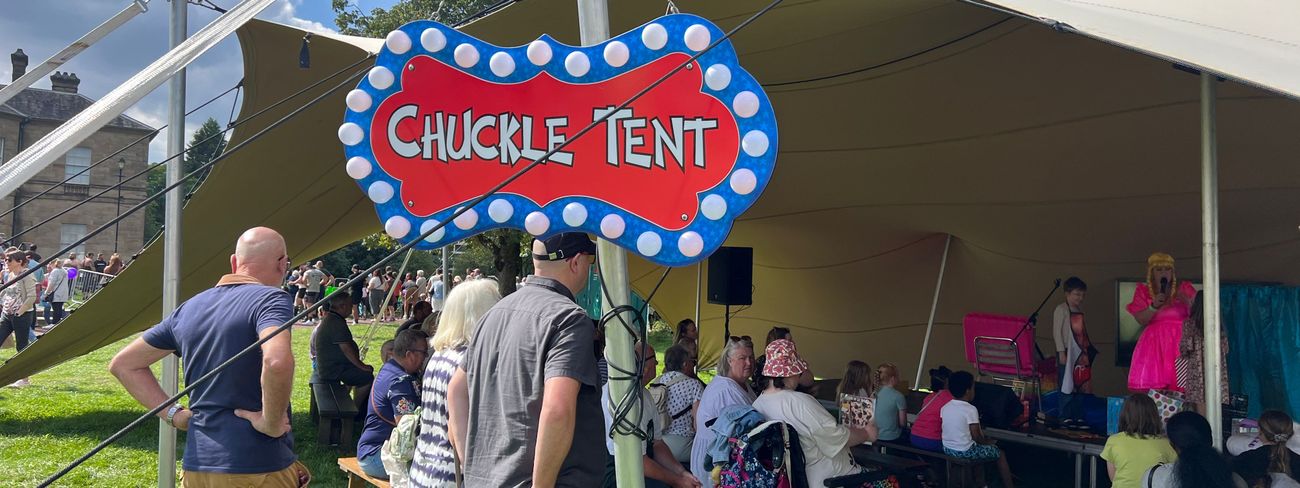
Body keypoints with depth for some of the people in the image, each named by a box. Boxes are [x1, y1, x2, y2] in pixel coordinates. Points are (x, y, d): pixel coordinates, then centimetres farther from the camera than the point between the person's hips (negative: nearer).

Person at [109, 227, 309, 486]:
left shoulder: (189, 308, 10)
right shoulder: (270, 298, -12)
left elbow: (123, 364, 18)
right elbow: (277, 362, -33)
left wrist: (174, 413, 11)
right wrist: (271, 422, -18)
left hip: (196, 465, 6)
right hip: (260, 467, -6)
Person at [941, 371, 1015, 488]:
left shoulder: (945, 408, 1)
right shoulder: (971, 409, -18)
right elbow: (976, 437, -16)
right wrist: (988, 441, 4)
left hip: (947, 449, 7)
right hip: (966, 451, -7)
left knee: (980, 449, 34)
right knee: (1000, 454, 14)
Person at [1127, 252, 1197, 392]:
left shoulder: (1184, 288, 13)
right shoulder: (1143, 291, 11)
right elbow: (1141, 320, 1)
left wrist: (1187, 302, -11)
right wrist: (1154, 306, -14)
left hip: (1180, 340, 1)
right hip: (1154, 343, 0)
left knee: (1180, 387, -12)